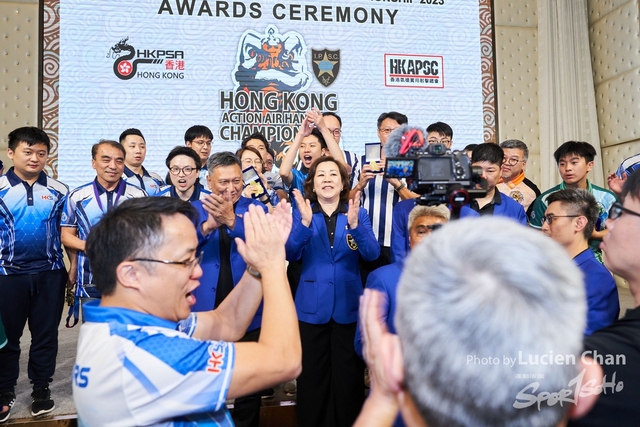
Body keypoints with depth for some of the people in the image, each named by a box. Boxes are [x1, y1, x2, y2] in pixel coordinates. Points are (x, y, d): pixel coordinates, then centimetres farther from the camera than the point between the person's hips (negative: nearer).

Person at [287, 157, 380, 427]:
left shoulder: (358, 214, 3)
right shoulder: (301, 213, 2)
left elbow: (372, 254, -11)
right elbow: (290, 254, -11)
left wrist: (354, 225, -27)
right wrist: (305, 222, -26)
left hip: (348, 307, 0)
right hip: (311, 307, 0)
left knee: (348, 376, 8)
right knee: (312, 377, 8)